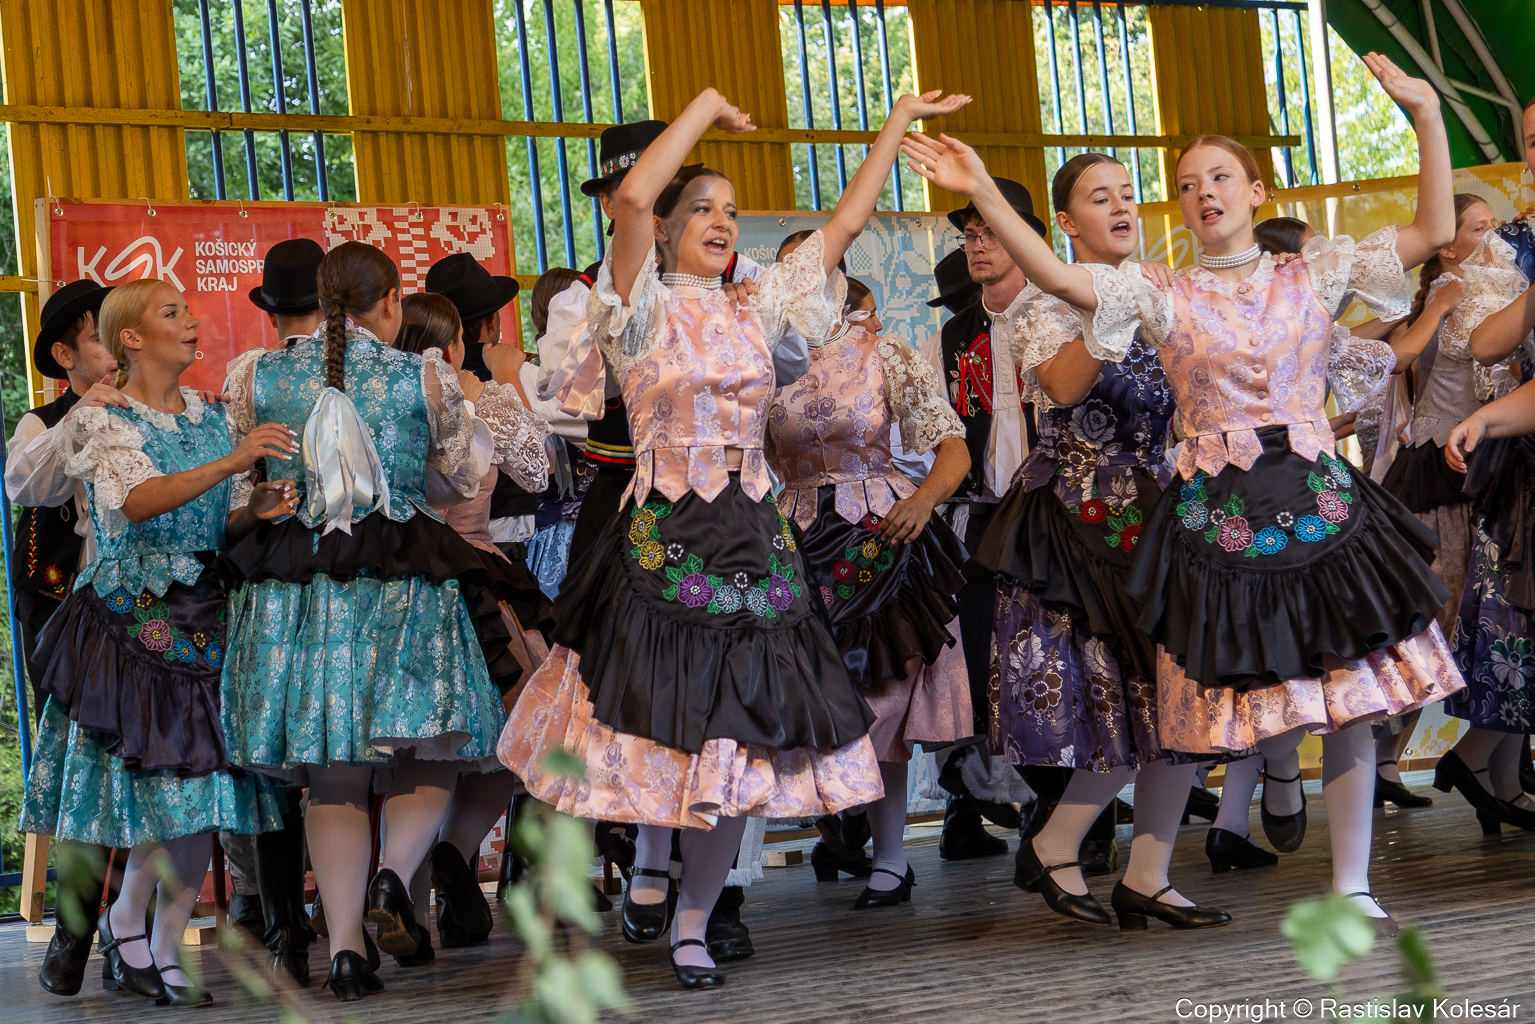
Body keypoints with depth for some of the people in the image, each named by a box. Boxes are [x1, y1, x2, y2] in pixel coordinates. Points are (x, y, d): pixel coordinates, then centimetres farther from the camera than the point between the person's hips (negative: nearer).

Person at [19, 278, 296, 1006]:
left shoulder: (210, 417, 15)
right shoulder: (102, 418, -3)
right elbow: (138, 502, -22)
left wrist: (255, 509, -7)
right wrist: (230, 464, -35)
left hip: (205, 616, 5)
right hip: (133, 616, -5)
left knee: (203, 793, 1)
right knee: (174, 790, -11)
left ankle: (161, 958, 10)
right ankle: (125, 920, 13)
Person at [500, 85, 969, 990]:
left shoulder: (758, 311, 13)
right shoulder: (644, 312, -1)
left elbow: (849, 219, 16)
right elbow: (631, 199, -18)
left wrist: (901, 120, 16)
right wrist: (706, 108, -8)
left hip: (754, 540, 4)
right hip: (664, 536, -4)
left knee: (740, 734, 4)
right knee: (666, 719, -3)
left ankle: (693, 923, 18)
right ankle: (652, 856, 28)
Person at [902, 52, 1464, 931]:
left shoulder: (1316, 274, 7)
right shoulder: (1161, 295, 5)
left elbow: (1435, 231, 3)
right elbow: (1057, 276, -7)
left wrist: (1428, 116, -5)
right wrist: (985, 196, -16)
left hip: (1319, 498, 1)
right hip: (1219, 512, 0)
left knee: (1350, 701, 0)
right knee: (1257, 698, 0)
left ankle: (1353, 885, 8)